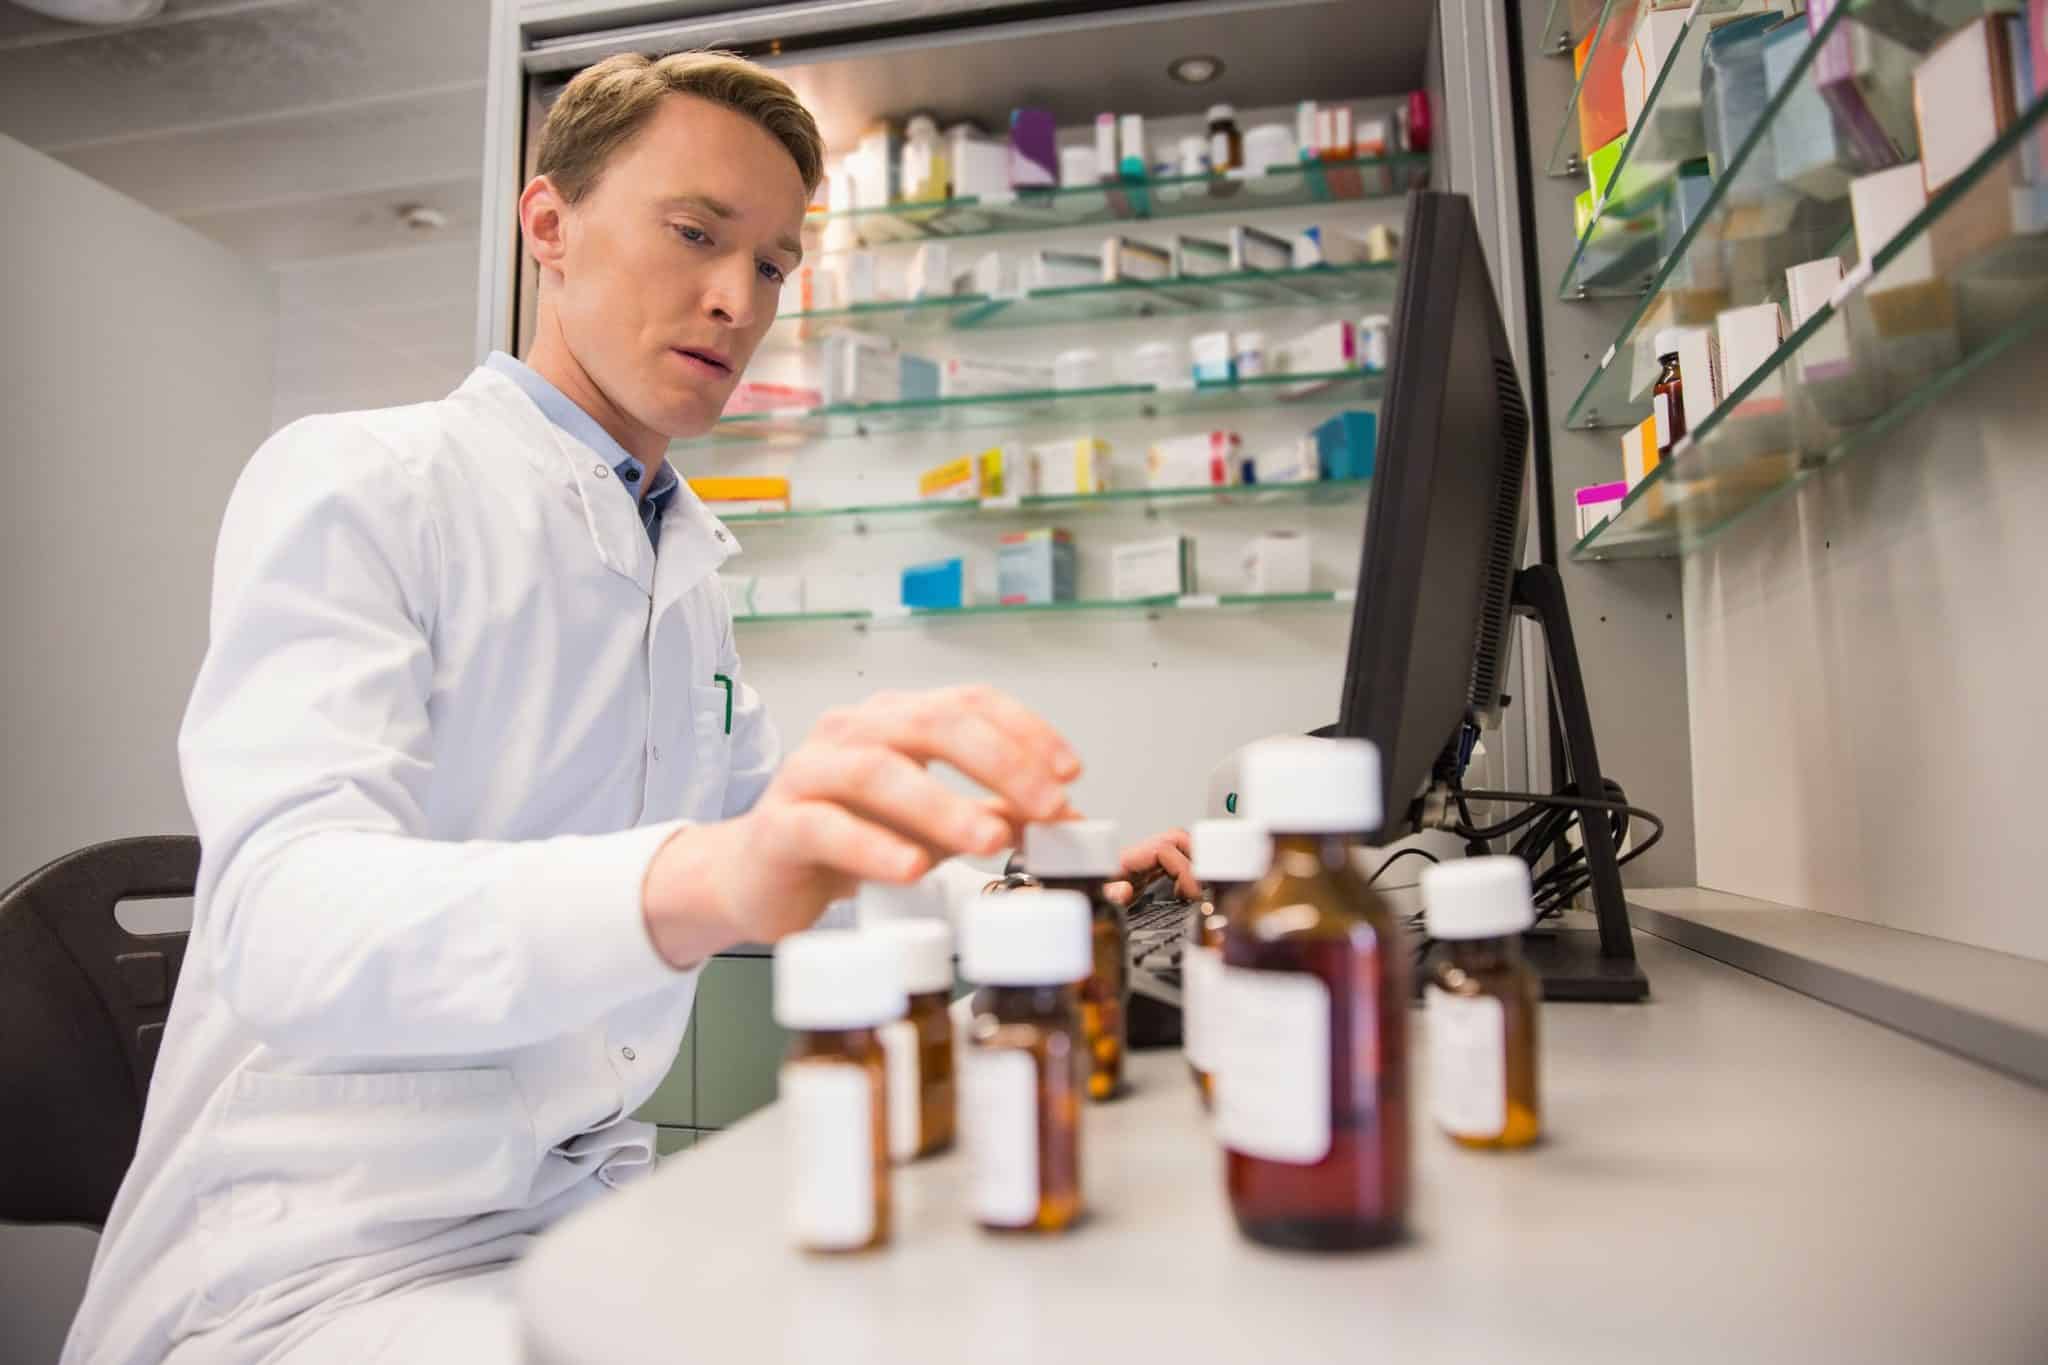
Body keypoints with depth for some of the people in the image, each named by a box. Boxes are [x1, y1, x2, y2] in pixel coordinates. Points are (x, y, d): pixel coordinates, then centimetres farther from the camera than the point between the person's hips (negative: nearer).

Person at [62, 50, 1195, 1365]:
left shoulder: (693, 574, 12)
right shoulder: (355, 482, -11)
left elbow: (779, 872, 16)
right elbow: (283, 921, -26)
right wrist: (706, 879, -44)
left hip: (586, 1198, 7)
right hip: (327, 1252, -6)